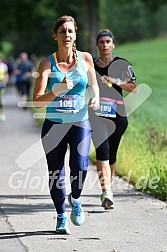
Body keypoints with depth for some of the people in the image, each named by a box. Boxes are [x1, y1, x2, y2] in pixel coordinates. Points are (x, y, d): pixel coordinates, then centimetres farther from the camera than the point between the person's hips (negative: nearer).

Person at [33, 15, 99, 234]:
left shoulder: (85, 58, 1)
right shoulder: (47, 64, -6)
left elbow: (93, 83, 21)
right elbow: (37, 101, -14)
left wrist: (96, 98, 0)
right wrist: (58, 89, -30)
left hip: (80, 123, 0)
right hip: (54, 124, 0)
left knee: (80, 166, -20)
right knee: (55, 175, 3)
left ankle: (75, 199, 12)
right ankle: (61, 217, 25)